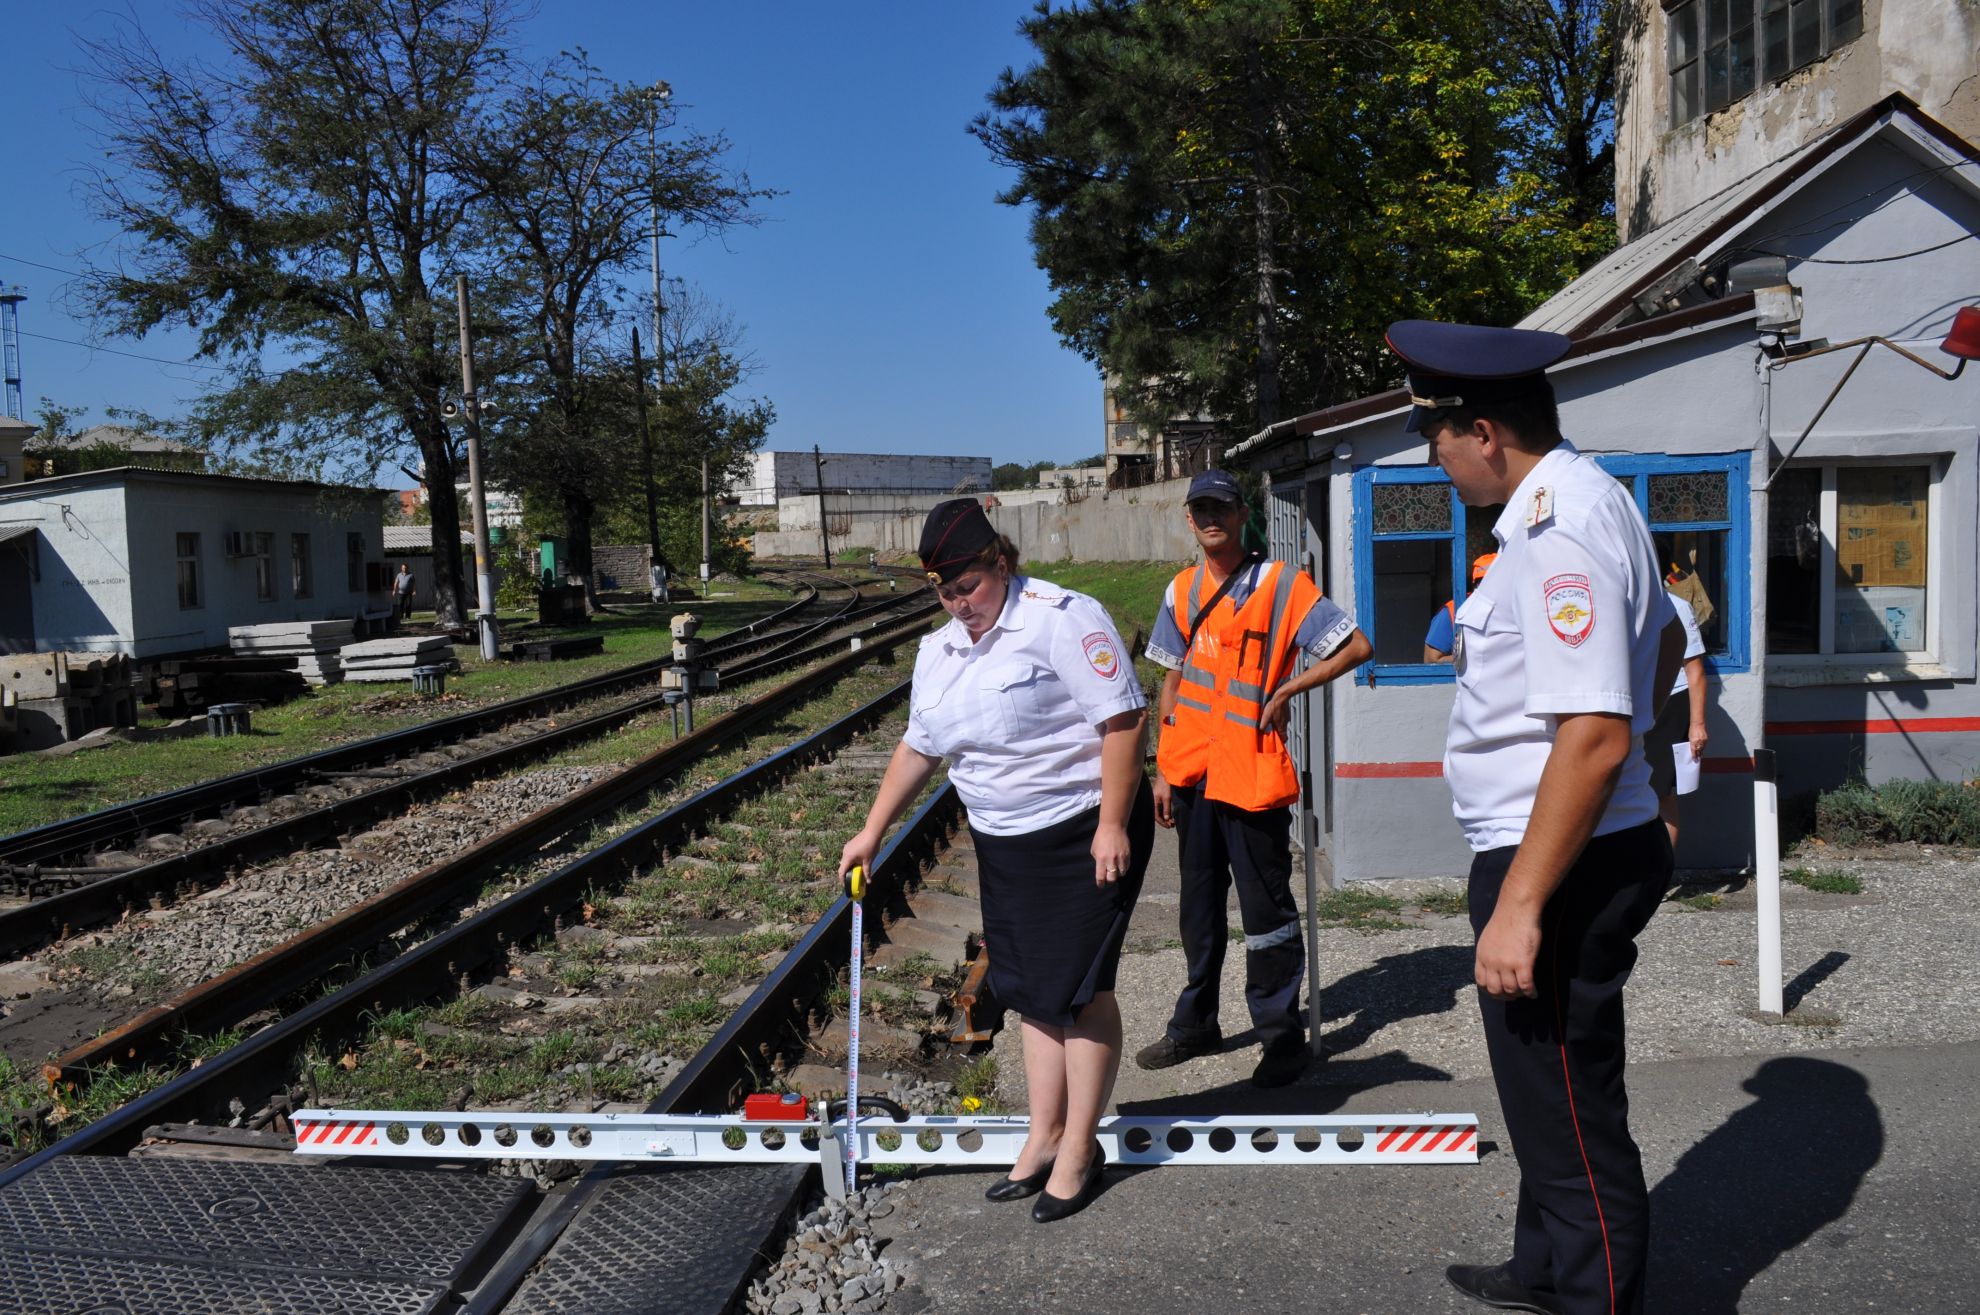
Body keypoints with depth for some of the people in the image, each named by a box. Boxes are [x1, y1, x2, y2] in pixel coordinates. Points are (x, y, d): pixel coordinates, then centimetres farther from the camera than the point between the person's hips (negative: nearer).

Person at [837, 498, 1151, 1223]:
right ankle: (1044, 1137, 23)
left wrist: (1112, 826, -21)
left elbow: (1122, 719, -18)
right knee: (1032, 990, 12)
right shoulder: (938, 652, 9)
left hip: (1085, 831, -7)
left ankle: (1078, 1150, 11)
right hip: (1004, 842, 7)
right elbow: (917, 749, 18)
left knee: (1078, 987, -2)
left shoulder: (1062, 618, -15)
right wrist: (871, 833, 16)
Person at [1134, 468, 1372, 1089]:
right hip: (1192, 773, 6)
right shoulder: (1182, 591, 10)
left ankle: (1282, 1036, 12)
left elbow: (1356, 646, -9)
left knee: (1266, 908, 0)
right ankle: (1196, 1024, 29)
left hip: (1252, 774, -6)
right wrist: (1163, 770, 13)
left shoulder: (1280, 583, -7)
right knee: (1199, 902, 16)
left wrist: (1284, 691, -11)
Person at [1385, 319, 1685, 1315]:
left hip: (1564, 865, -11)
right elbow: (1663, 638, 25)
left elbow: (1596, 738, -29)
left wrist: (1518, 906, -26)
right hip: (1594, 849, 11)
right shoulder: (1588, 499, 10)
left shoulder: (1558, 532, -23)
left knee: (1568, 1120, 3)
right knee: (1549, 1094, 25)